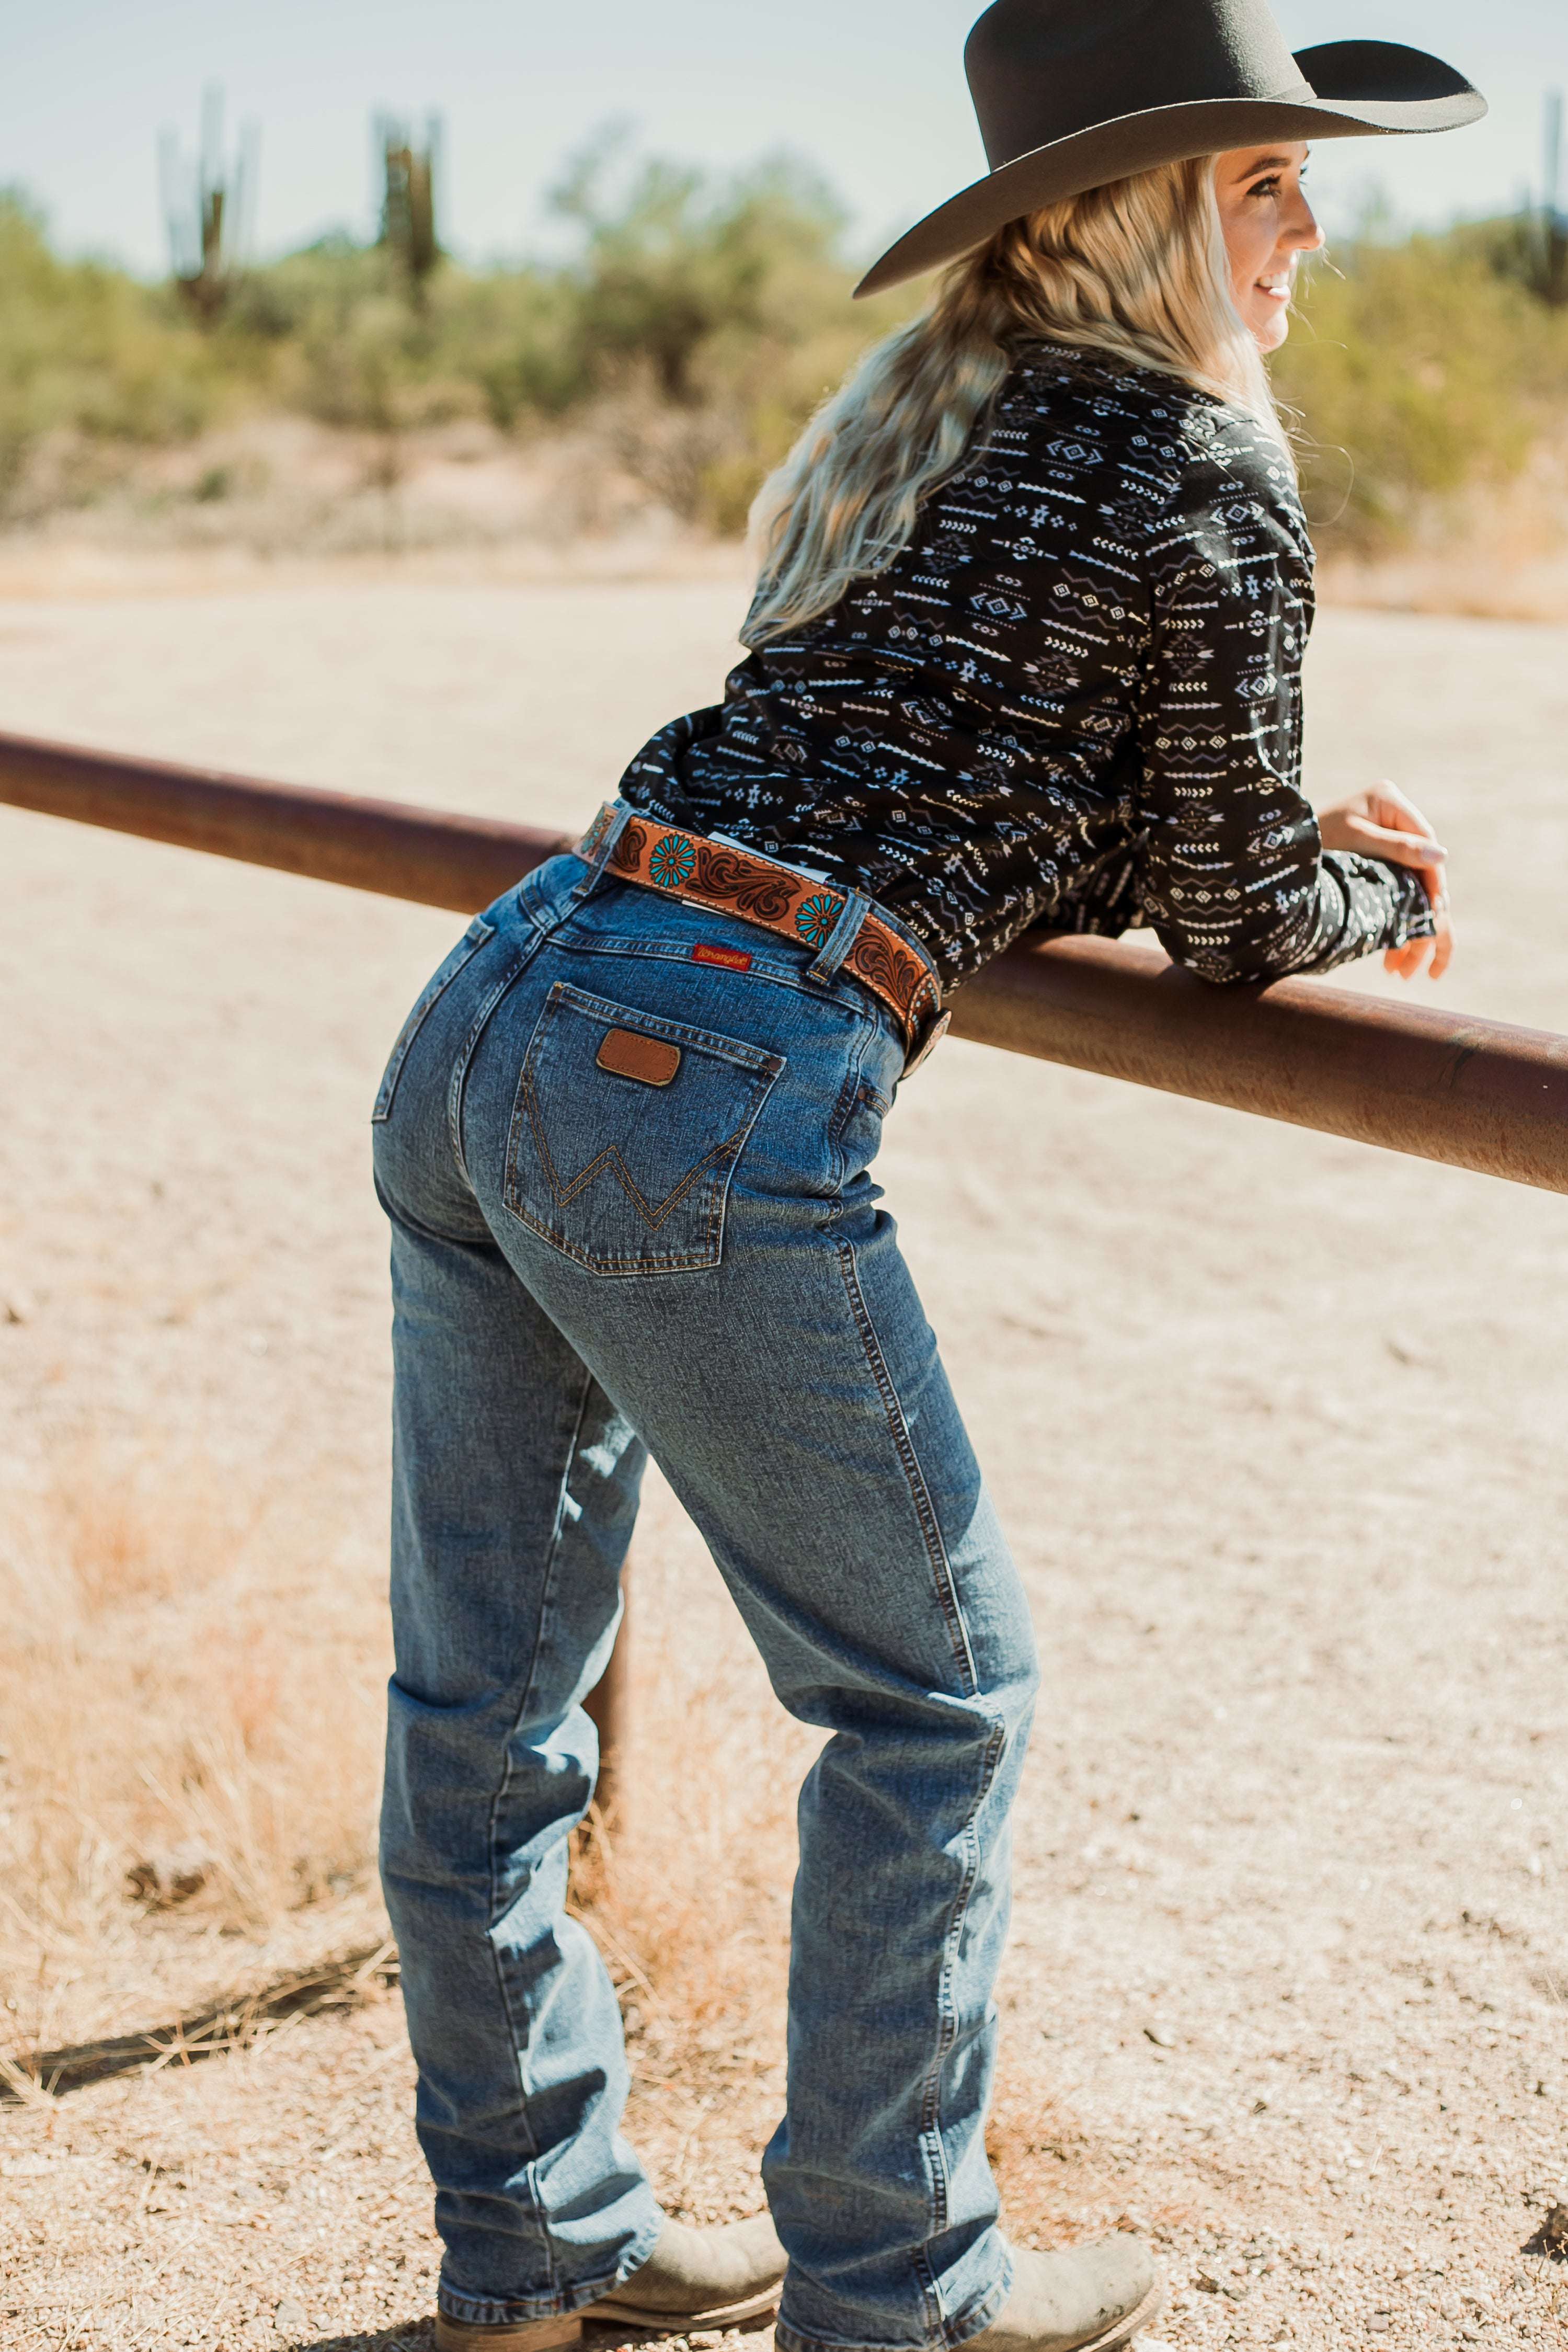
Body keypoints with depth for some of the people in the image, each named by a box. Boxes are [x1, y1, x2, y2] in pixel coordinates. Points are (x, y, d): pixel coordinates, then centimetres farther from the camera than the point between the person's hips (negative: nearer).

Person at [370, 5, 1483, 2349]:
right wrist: (1396, 893, 27)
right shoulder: (1207, 478, -1)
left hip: (482, 1014, 9)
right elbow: (1232, 915, 6)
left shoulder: (919, 420, 22)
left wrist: (1297, 854, 32)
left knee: (485, 1685, 15)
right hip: (702, 1093, -8)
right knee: (933, 1688, 9)